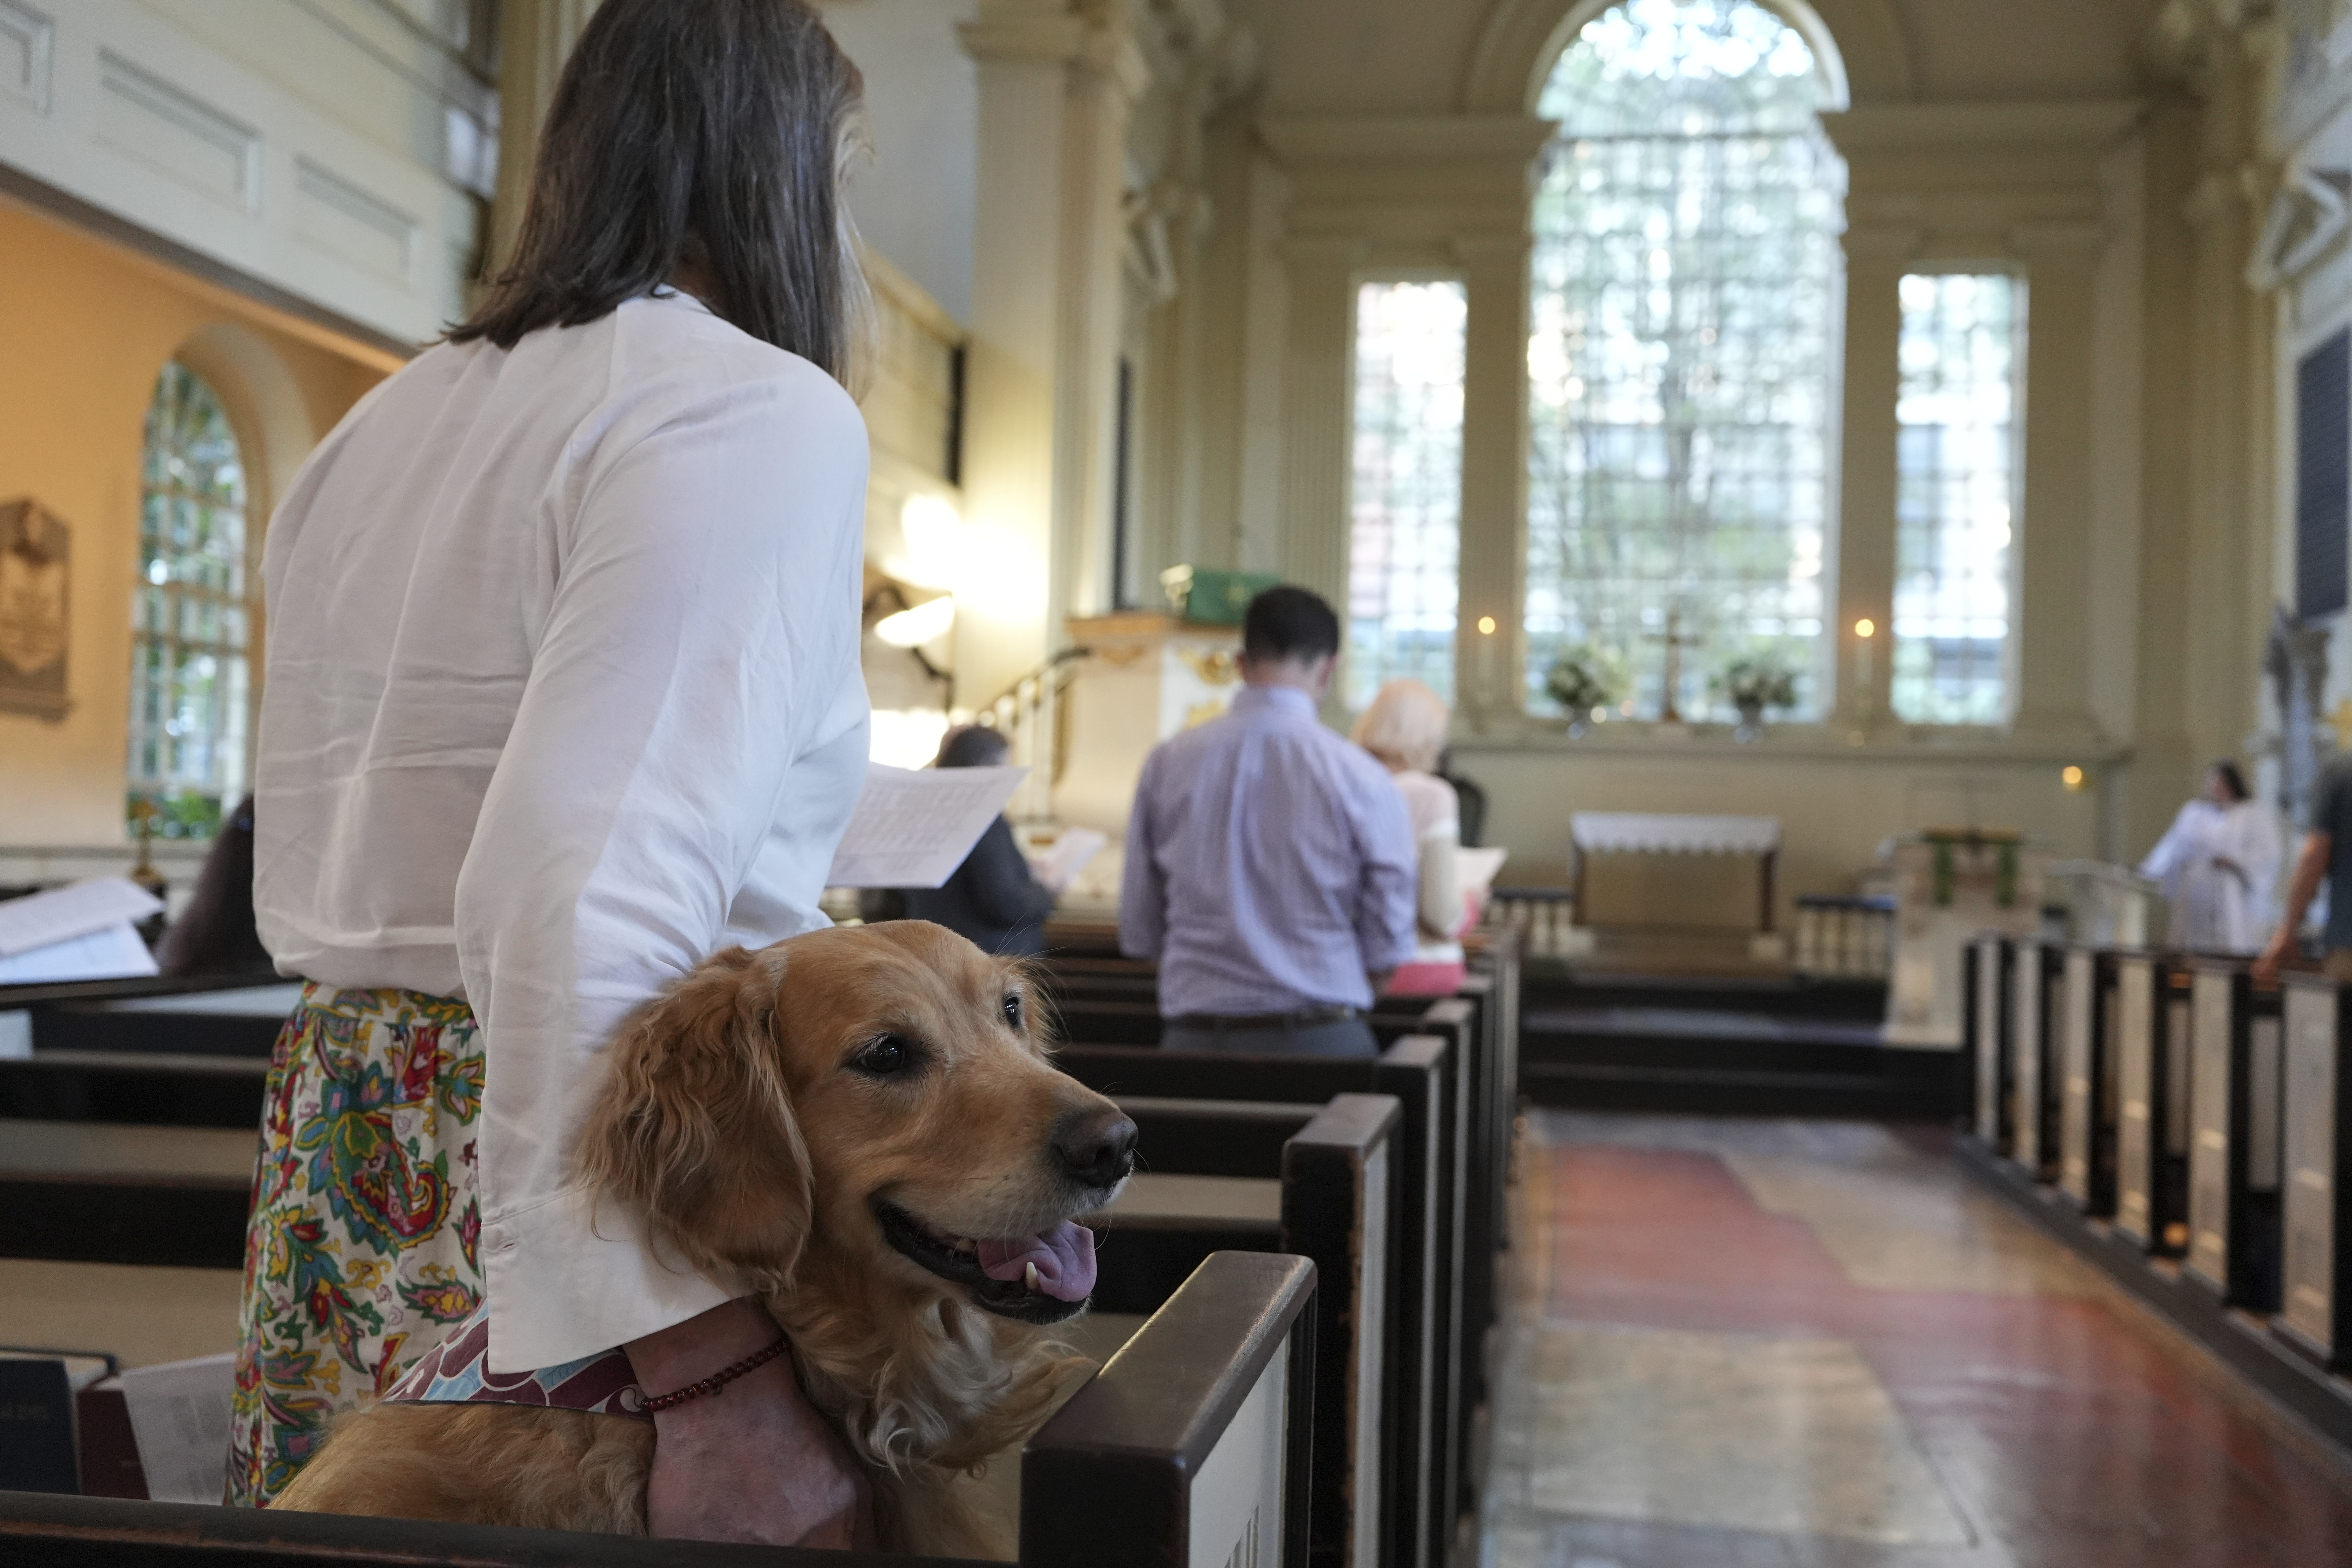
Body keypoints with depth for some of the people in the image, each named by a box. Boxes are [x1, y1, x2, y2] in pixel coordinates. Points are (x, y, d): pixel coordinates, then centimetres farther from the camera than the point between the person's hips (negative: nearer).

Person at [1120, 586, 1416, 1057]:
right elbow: (1388, 948, -2)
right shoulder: (1360, 779, -7)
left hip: (1195, 1036, 3)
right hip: (1319, 1036, -2)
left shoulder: (1167, 764, 0)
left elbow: (1138, 932, 6)